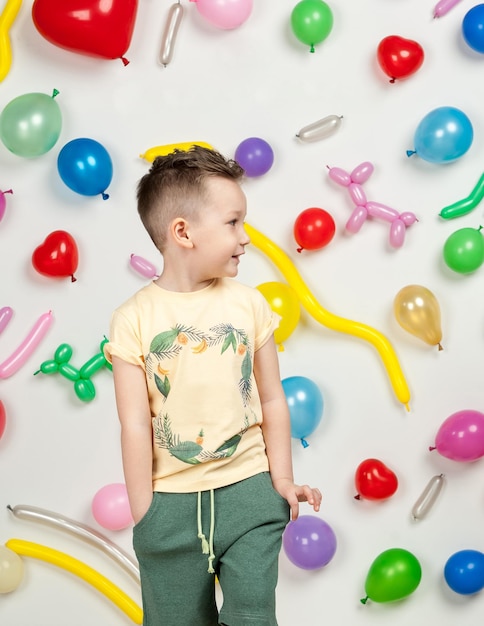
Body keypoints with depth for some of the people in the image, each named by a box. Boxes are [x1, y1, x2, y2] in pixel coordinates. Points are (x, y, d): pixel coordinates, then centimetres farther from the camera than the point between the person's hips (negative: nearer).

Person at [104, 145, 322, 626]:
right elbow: (135, 424, -9)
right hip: (171, 504, -1)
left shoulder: (248, 303, -1)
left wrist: (282, 480, 5)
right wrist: (143, 515, -6)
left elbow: (272, 399, 4)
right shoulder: (134, 319, -9)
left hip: (248, 493, 2)